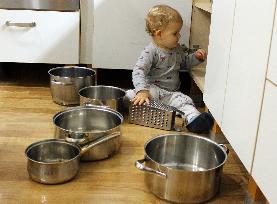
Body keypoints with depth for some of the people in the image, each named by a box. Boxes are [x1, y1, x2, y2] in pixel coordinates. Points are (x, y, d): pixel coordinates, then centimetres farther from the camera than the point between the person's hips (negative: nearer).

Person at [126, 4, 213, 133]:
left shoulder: (176, 48, 10)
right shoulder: (150, 52, -15)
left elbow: (184, 62, 30)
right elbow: (138, 71, -25)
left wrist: (196, 57, 8)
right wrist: (142, 91, -42)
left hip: (172, 93, 3)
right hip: (153, 89, -3)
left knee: (185, 100, -27)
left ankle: (193, 119, -49)